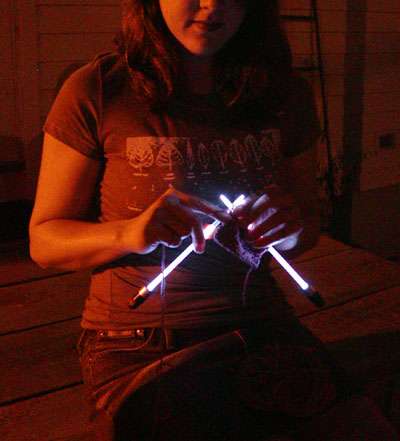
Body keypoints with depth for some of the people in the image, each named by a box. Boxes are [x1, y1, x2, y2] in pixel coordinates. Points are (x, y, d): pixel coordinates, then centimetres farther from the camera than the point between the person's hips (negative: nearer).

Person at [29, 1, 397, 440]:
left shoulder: (286, 95, 5)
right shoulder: (97, 91, -6)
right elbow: (44, 239, -2)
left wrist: (289, 230, -8)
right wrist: (129, 233, -22)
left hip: (261, 326, 4)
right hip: (140, 346, -3)